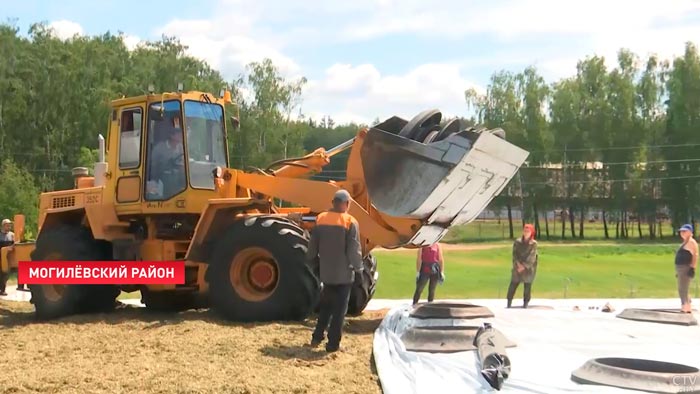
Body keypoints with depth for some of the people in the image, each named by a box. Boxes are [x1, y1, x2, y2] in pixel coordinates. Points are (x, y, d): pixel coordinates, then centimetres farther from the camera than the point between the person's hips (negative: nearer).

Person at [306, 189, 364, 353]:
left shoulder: (321, 219, 0)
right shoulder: (350, 222, -13)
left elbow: (313, 245, 6)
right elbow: (354, 250, -14)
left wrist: (311, 259, 23)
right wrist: (358, 268, 0)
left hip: (326, 272, 4)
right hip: (344, 274, -4)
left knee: (325, 306, 21)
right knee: (339, 309, 4)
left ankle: (317, 337, 18)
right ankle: (333, 344, 6)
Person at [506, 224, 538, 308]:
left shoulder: (534, 244, -5)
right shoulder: (517, 242, 1)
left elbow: (532, 257, -10)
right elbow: (515, 254, -1)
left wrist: (524, 266, -14)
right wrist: (519, 264, -14)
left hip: (529, 269, -1)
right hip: (517, 267, 2)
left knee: (527, 286, 2)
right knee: (513, 284, -1)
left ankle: (525, 303, 10)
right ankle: (509, 302, 5)